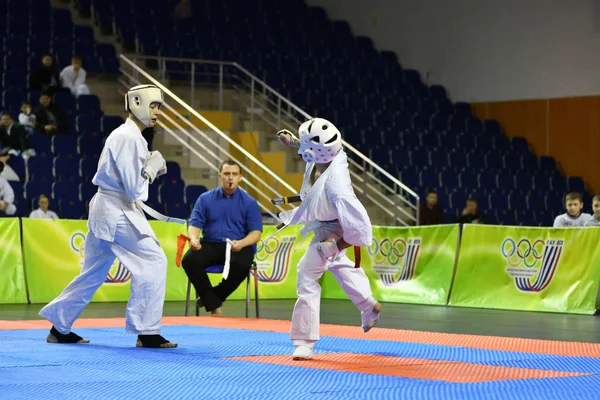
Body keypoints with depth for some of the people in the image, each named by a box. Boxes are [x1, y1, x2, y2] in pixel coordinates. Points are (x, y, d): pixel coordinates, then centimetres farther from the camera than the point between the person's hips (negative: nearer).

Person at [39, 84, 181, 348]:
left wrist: (152, 168, 9)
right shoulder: (127, 138, -16)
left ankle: (59, 328, 22)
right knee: (152, 261, -12)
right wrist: (153, 166, -7)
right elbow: (134, 187, -20)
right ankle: (147, 332, -10)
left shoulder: (130, 136, 16)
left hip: (107, 210, 11)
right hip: (116, 211, -11)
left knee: (93, 273, 14)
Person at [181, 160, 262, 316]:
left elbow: (256, 232, 0)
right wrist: (193, 239, -19)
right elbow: (195, 225, 5)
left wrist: (240, 244, -21)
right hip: (210, 244, 2)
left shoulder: (249, 202, 4)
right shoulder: (205, 199, 9)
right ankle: (214, 305, -20)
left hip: (238, 247, -1)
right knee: (189, 260, -29)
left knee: (242, 266, -36)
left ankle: (209, 297, -13)